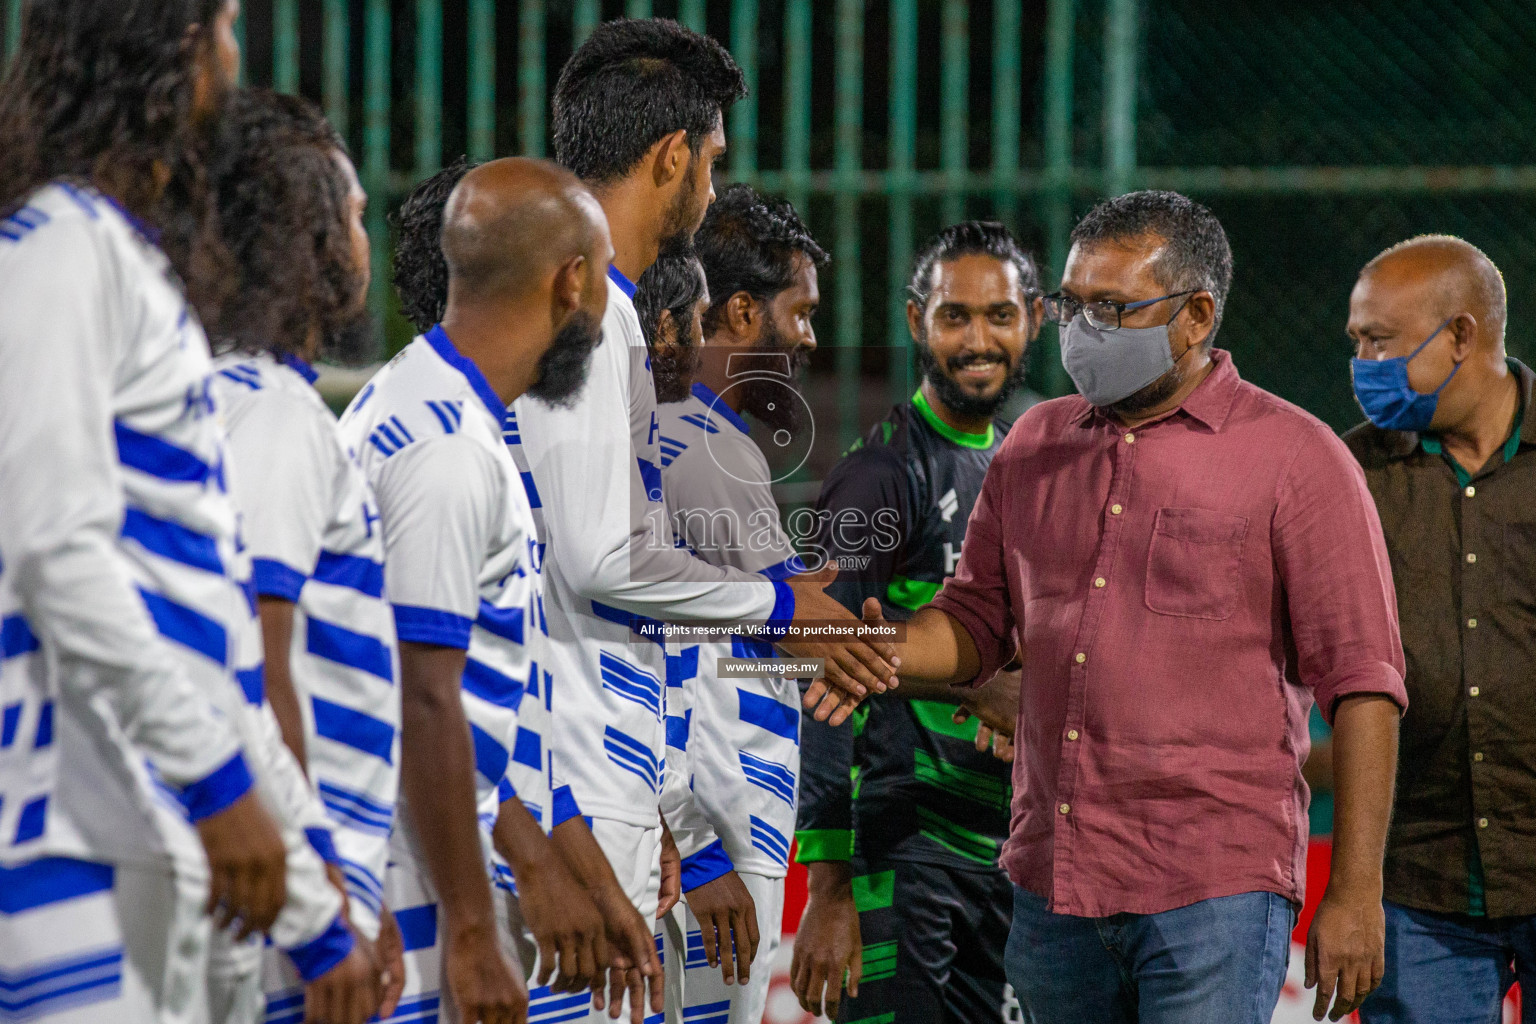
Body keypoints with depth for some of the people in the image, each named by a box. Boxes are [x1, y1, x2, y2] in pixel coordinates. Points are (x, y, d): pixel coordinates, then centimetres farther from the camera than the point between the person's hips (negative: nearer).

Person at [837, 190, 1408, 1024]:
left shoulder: (1293, 457, -3)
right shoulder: (1034, 445, 14)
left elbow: (1361, 682, -5)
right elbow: (977, 617, 19)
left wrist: (1354, 893, -11)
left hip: (1213, 892, -5)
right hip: (1052, 883, 6)